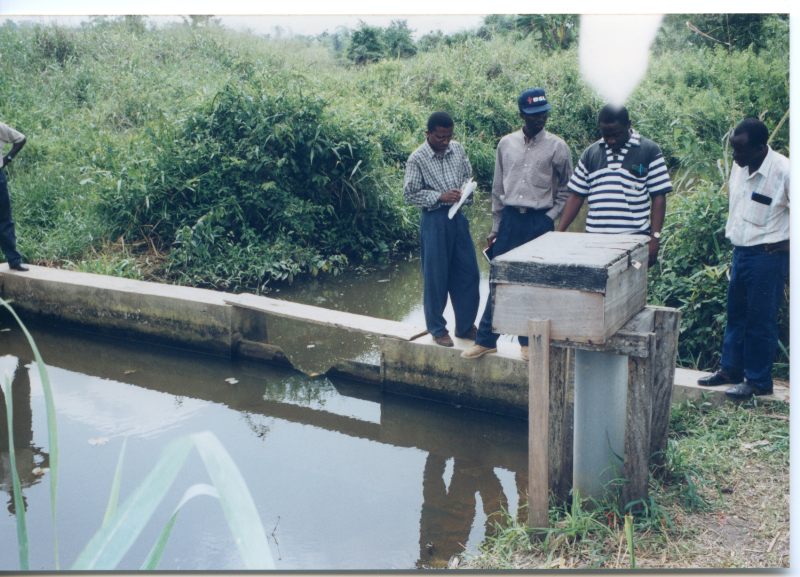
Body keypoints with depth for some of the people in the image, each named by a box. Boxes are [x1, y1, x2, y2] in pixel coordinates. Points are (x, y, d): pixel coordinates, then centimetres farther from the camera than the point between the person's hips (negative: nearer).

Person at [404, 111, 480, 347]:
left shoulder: (458, 149, 6)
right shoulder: (417, 159, -9)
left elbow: (468, 176, 19)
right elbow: (410, 194, -9)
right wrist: (441, 197, -17)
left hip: (458, 217, 5)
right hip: (434, 220, -5)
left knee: (468, 272, 8)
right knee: (436, 276, 2)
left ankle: (466, 326, 23)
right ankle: (437, 329, 19)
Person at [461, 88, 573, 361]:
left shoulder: (557, 146, -2)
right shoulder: (506, 144, 6)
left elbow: (565, 189, 6)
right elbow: (498, 188, 12)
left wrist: (550, 218, -4)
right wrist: (495, 228, 12)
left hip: (539, 222, -2)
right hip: (510, 219, 2)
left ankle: (529, 341, 20)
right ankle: (486, 339, 14)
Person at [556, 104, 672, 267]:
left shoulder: (649, 151, 3)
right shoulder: (590, 153, 12)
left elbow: (659, 197, 0)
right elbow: (576, 195, 12)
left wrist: (654, 238, -8)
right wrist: (559, 232, 4)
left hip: (633, 240, -3)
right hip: (595, 239, 3)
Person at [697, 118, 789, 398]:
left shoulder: (784, 171, -20)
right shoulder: (740, 166, 3)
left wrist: (789, 243, -9)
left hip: (768, 257, -7)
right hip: (740, 251, 7)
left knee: (760, 320, 2)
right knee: (735, 313, 16)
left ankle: (758, 381, 15)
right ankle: (730, 369, 30)